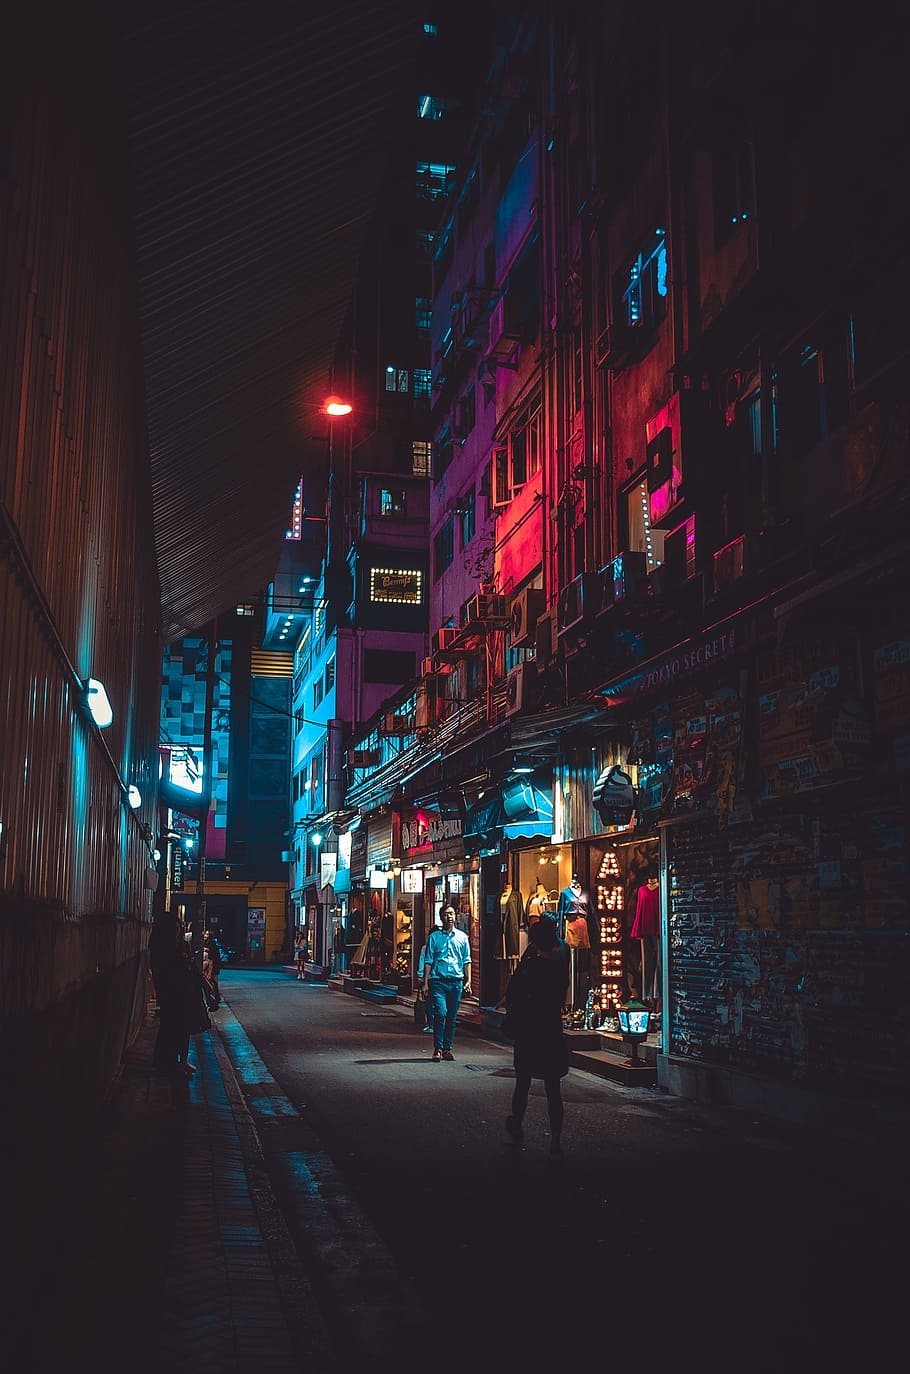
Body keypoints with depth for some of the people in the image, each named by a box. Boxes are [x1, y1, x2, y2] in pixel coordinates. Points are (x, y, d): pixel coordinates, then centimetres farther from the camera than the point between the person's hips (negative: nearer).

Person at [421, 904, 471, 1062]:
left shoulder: (462, 937, 11)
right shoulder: (434, 937, 5)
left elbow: (467, 960, 13)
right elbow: (428, 961, 5)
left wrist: (468, 981, 3)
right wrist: (425, 983, 0)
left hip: (456, 982, 2)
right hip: (438, 981, -2)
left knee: (451, 1018, 6)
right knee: (440, 1013, -15)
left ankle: (447, 1048, 15)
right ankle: (438, 1048, -9)